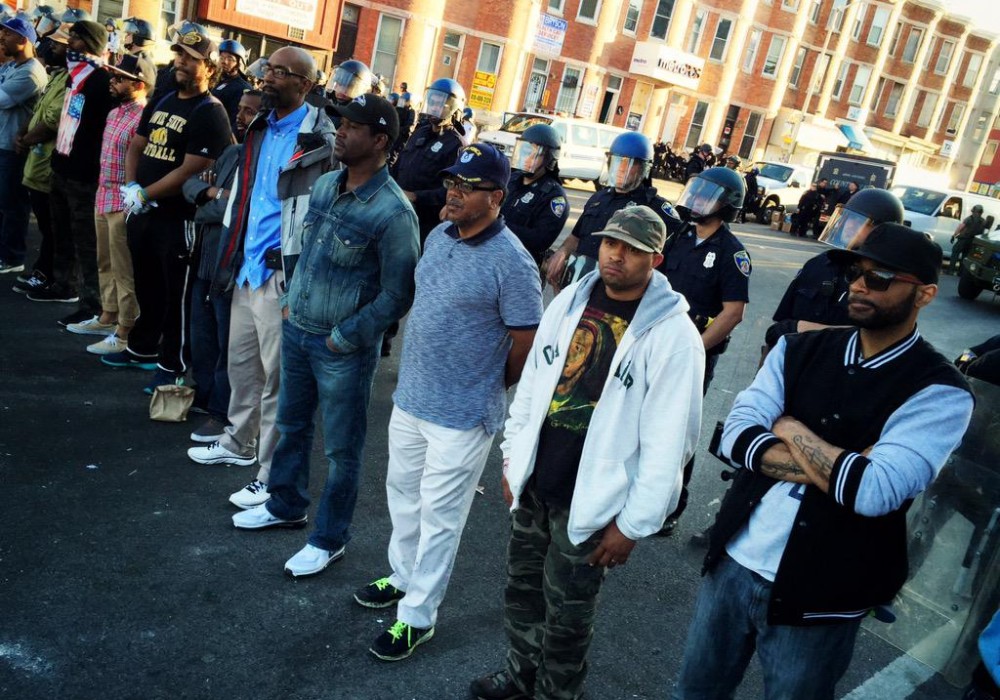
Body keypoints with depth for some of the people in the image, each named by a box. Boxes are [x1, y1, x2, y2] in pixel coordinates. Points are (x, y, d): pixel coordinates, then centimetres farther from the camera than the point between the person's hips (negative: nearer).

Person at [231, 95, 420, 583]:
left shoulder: (393, 212, -20)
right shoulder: (323, 186, 2)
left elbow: (397, 294, -16)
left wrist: (345, 338, -14)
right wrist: (290, 302, 10)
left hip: (343, 348, -7)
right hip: (296, 329, 8)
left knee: (341, 448, 9)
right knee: (291, 424, 23)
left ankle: (329, 539, 26)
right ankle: (286, 506, 45)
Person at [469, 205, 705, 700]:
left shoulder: (673, 336, -16)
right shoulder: (570, 300, 1)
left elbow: (668, 444, -15)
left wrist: (634, 523, -13)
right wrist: (513, 459, 11)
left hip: (592, 504, -5)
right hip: (533, 484, 5)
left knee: (566, 613, 10)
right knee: (522, 588, 21)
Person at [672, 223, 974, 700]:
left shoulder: (939, 392, -12)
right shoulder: (799, 350, 2)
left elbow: (873, 491, -25)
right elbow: (737, 436, -9)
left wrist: (790, 430, -12)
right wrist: (834, 467, -19)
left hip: (818, 596, -4)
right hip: (732, 562, 4)